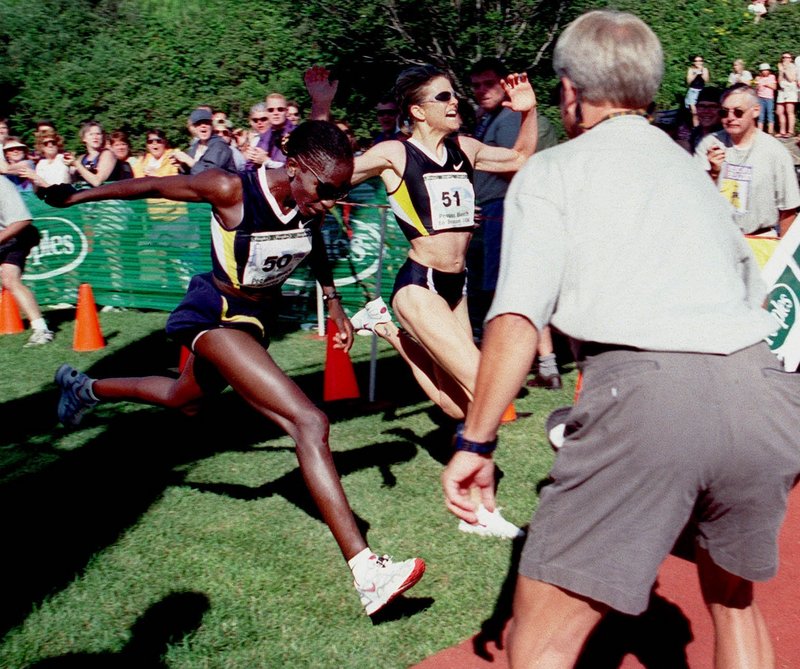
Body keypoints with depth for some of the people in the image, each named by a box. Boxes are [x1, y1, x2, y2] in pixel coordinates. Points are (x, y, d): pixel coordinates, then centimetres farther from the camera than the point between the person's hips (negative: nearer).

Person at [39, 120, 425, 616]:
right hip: (217, 315, -8)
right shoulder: (231, 190, -27)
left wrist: (335, 305, 10)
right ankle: (367, 572, -30)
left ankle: (85, 388, 61)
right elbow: (151, 186, -15)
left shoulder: (311, 204, -11)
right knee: (310, 422, -26)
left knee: (179, 396, 33)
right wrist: (73, 197, -5)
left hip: (258, 317, 8)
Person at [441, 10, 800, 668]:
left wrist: (476, 442, -1)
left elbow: (517, 317, -4)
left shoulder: (551, 171, 12)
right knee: (734, 596, 30)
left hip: (646, 392, -6)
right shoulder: (693, 171, 28)